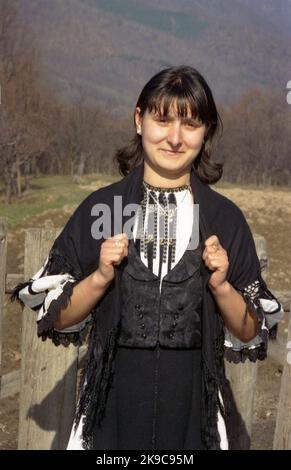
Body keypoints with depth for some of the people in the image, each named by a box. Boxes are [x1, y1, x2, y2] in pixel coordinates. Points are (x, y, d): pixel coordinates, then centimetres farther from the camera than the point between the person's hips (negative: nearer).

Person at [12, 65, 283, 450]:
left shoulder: (225, 219, -2)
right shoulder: (100, 207, -4)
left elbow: (249, 333, 2)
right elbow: (57, 318, 0)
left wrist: (221, 286, -15)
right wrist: (100, 278, -16)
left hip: (194, 406, 1)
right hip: (113, 404, 0)